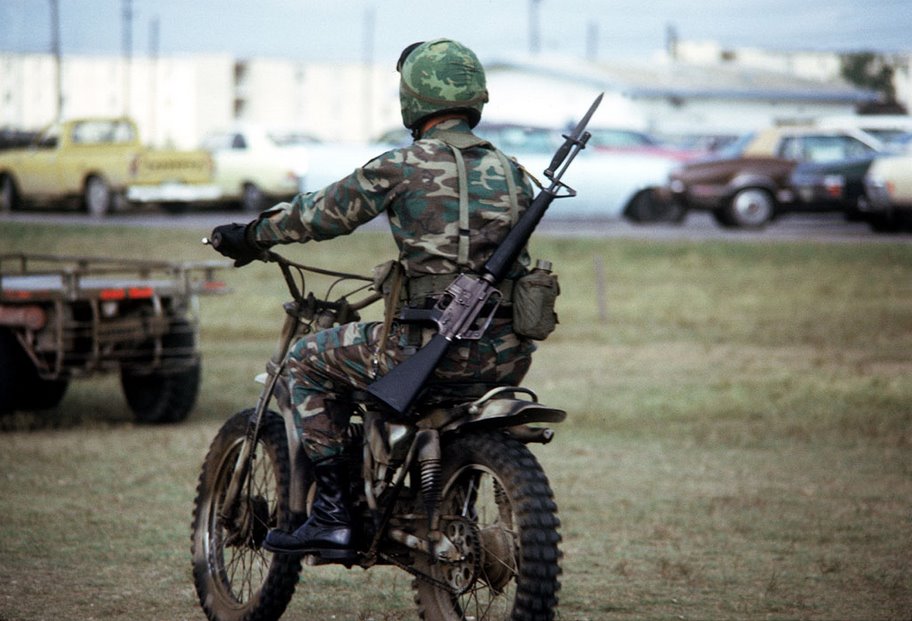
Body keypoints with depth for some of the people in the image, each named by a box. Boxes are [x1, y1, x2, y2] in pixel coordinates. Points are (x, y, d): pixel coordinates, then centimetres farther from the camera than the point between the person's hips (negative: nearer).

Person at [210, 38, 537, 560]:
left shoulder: (402, 167, -4)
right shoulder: (512, 175, 14)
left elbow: (322, 214, 6)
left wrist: (252, 236, 23)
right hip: (507, 357, 6)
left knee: (307, 361, 13)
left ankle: (333, 516, 6)